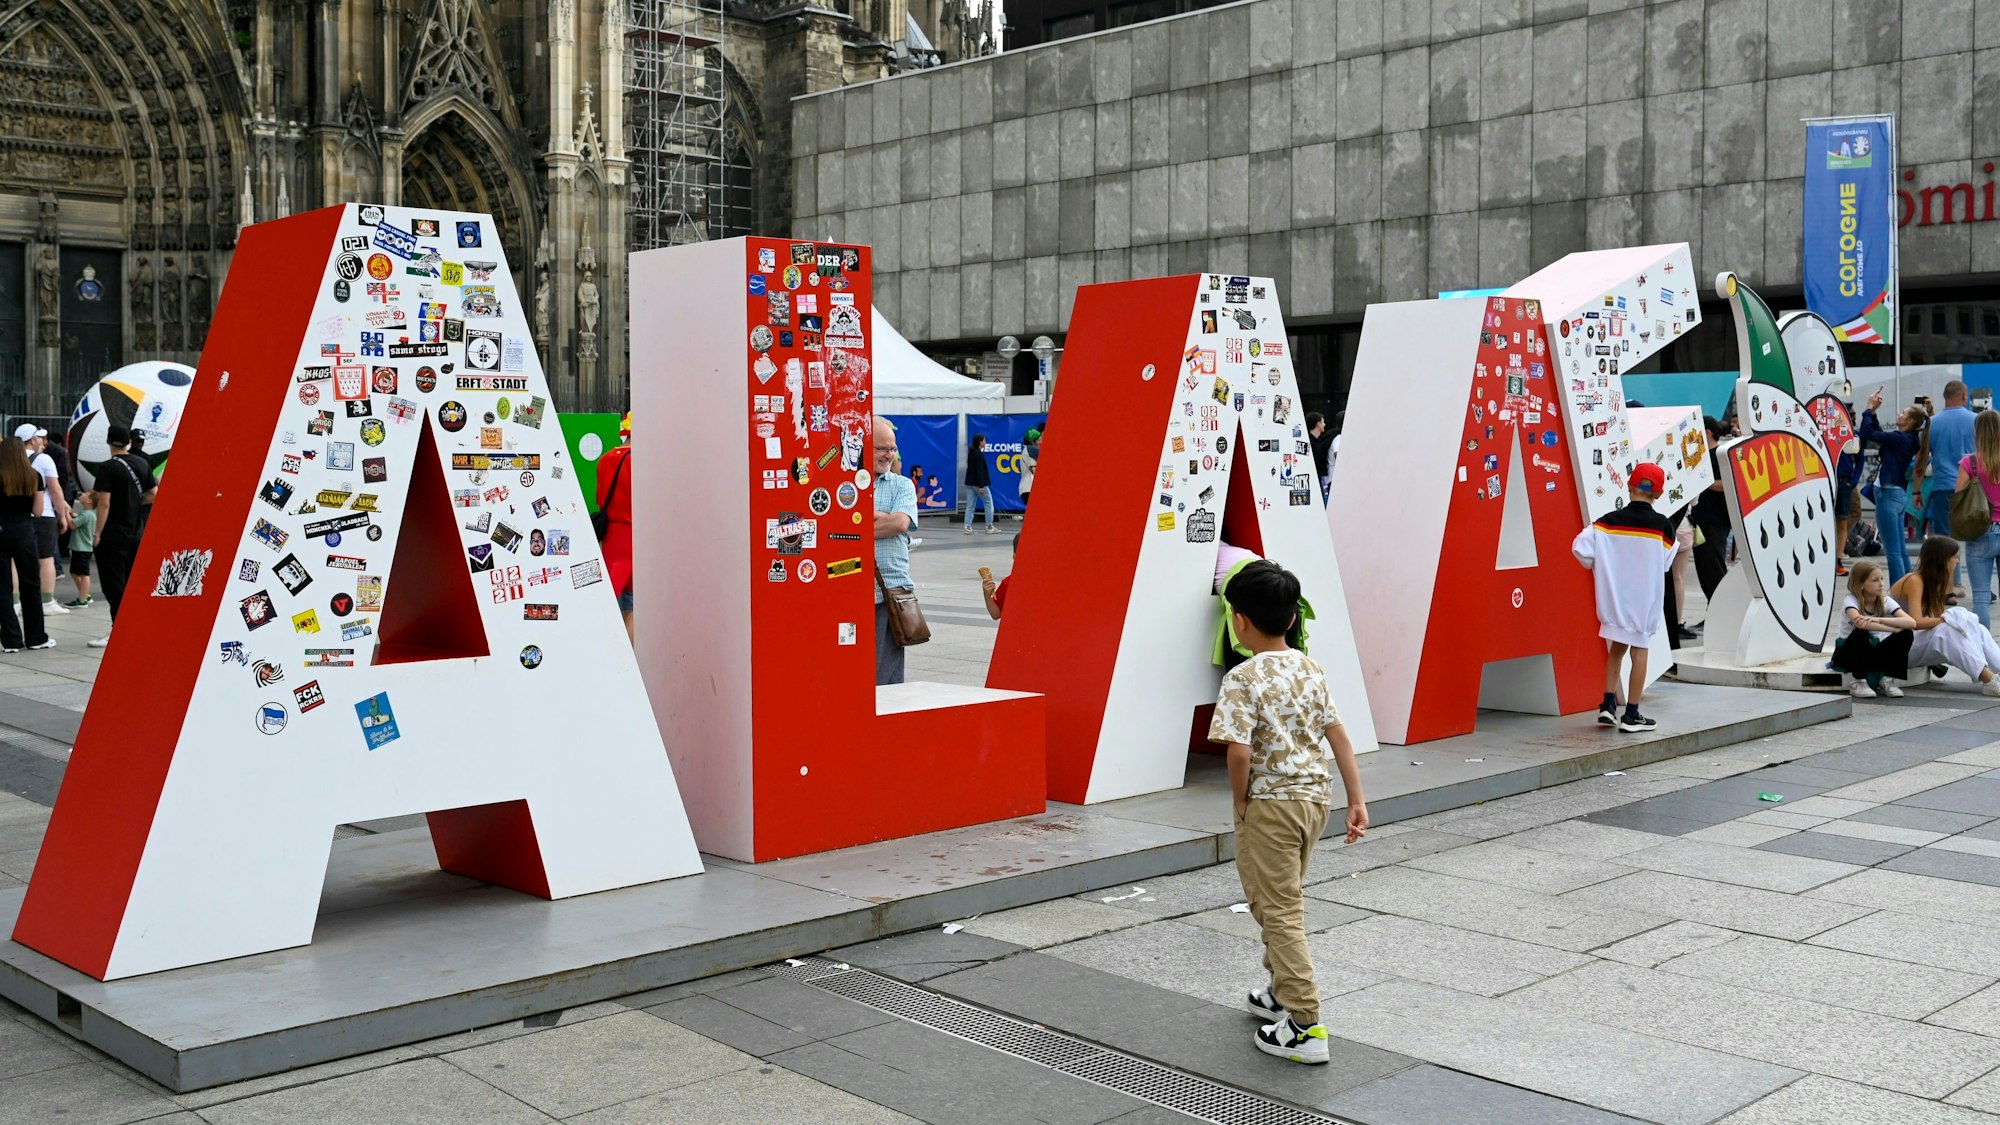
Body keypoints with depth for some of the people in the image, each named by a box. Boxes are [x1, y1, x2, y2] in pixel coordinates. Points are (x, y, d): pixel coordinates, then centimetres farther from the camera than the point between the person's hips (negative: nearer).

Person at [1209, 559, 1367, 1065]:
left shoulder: (1243, 679, -16)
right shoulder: (1310, 669, 5)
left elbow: (1239, 752, -24)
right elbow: (1340, 738, 5)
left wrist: (1241, 804, -8)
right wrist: (1357, 801, 7)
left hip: (1271, 802, -8)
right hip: (1317, 795, 8)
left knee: (1280, 910, -1)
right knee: (1280, 900, 25)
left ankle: (1305, 1025, -2)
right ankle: (1281, 991, 39)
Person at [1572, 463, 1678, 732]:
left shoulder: (1609, 521, -7)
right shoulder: (1661, 525, -9)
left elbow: (1580, 547, -14)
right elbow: (1665, 563, -4)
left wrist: (1598, 566, 3)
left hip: (1614, 597, 2)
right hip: (1645, 600, -2)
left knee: (1616, 649, 18)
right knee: (1639, 651, 6)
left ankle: (1608, 704, 12)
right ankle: (1631, 715, 7)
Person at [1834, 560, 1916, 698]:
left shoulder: (1885, 601, -7)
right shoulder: (1851, 601, -18)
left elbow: (1912, 622, -23)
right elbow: (1858, 622, -41)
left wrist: (1879, 620, -37)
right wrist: (1894, 628, -36)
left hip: (1873, 652, 4)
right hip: (1847, 654, -4)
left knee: (1906, 635, -18)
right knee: (1861, 633, -35)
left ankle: (1884, 680, -6)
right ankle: (1857, 682, -19)